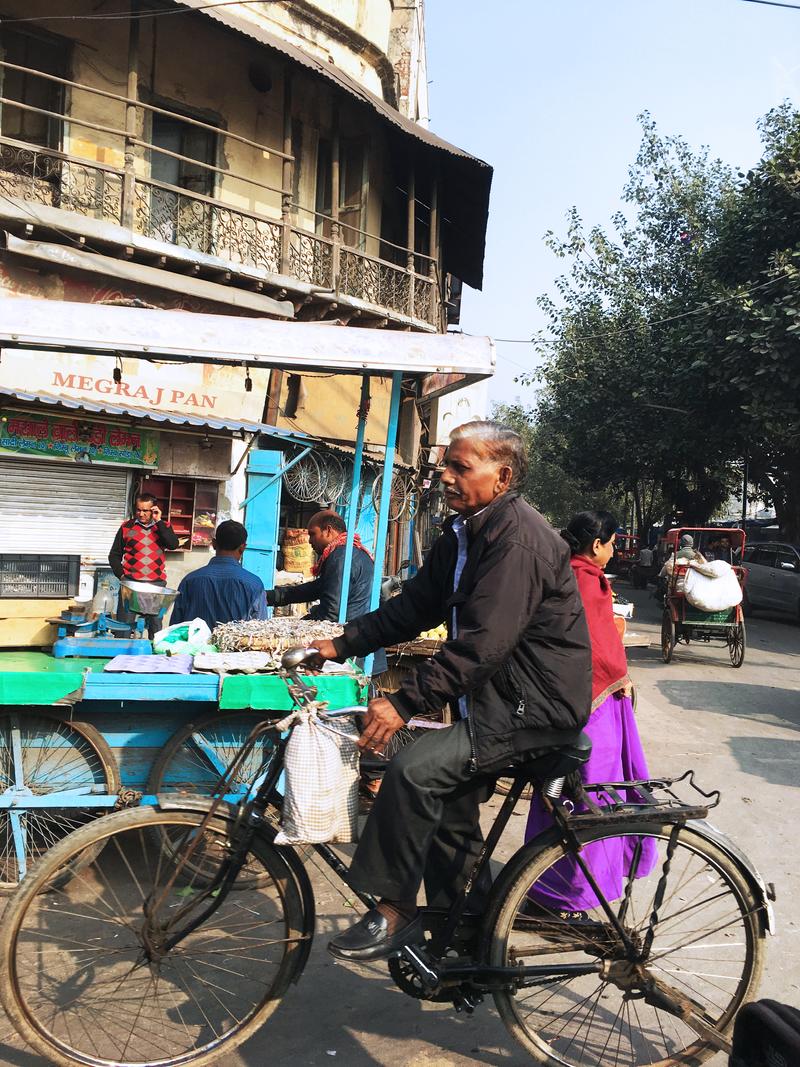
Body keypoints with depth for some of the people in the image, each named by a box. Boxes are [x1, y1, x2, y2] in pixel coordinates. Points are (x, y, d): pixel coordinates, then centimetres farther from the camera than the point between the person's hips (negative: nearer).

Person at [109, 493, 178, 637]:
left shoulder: (163, 526, 7)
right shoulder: (127, 527, 6)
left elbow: (173, 544, -12)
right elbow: (114, 555, 11)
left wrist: (158, 521, -10)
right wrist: (121, 575, -3)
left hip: (156, 583, 0)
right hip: (131, 582, 0)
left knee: (155, 626, 5)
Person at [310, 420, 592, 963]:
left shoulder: (519, 536, -21)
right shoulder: (464, 531, 10)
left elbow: (482, 643, -29)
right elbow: (415, 605, 10)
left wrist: (404, 703, -31)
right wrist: (342, 644, 1)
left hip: (535, 700, -10)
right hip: (495, 691, 10)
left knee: (416, 769, -21)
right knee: (451, 805, 15)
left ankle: (394, 911, -4)